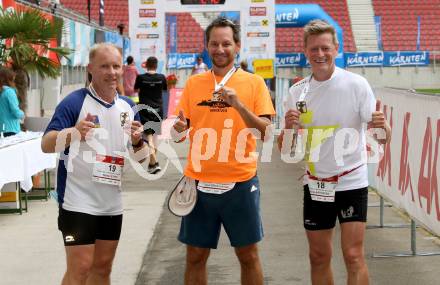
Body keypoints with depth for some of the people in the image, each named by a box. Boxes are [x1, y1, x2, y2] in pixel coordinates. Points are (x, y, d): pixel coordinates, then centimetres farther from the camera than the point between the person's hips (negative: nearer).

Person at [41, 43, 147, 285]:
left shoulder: (127, 107, 8)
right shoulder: (74, 102, -10)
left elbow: (140, 157, 14)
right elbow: (46, 145, -17)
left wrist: (137, 141, -10)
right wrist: (73, 132, -36)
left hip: (112, 203, 6)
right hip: (78, 202, -6)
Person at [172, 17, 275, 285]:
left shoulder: (254, 82, 0)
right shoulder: (194, 83, 7)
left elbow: (266, 131, -7)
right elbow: (180, 131, 11)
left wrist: (239, 105, -21)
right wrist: (179, 129, -12)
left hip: (240, 182, -2)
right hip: (200, 182, 2)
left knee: (248, 255, 6)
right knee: (195, 256, 7)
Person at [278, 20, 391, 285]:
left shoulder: (356, 84, -9)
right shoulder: (297, 92, 1)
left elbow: (382, 138, -10)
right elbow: (285, 148, 3)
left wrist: (383, 127, -33)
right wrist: (289, 129, -19)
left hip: (352, 181, -4)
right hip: (316, 185, 4)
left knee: (354, 256, -11)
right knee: (319, 258, 9)